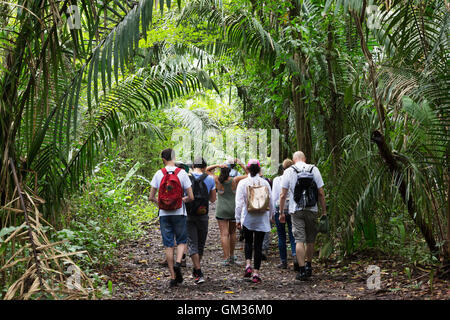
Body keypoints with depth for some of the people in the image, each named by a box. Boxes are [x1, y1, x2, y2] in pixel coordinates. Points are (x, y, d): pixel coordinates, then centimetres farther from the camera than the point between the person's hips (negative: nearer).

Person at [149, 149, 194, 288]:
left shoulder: (159, 174, -3)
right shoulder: (182, 173, -5)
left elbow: (151, 197, -1)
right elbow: (191, 197, -6)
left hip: (164, 214, 1)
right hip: (179, 213, -1)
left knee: (168, 245, 6)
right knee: (181, 241, 15)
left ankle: (173, 277, 8)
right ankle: (178, 262, -12)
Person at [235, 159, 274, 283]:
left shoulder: (243, 183, -6)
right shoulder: (265, 183, 0)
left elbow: (239, 203, -6)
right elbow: (270, 202, 6)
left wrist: (238, 219, 2)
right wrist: (270, 216, 21)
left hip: (248, 218, -1)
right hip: (262, 219, 1)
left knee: (248, 241, 19)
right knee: (258, 244, 5)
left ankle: (248, 265, 0)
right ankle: (256, 273, 3)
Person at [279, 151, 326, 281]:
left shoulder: (288, 171, 0)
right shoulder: (314, 169, 3)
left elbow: (283, 195, -1)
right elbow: (321, 193, 1)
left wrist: (281, 212, 6)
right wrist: (324, 211, 7)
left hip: (296, 210, -2)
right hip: (312, 209, 2)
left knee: (299, 240, -2)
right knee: (310, 240, 15)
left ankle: (302, 271, -5)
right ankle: (308, 266, 26)